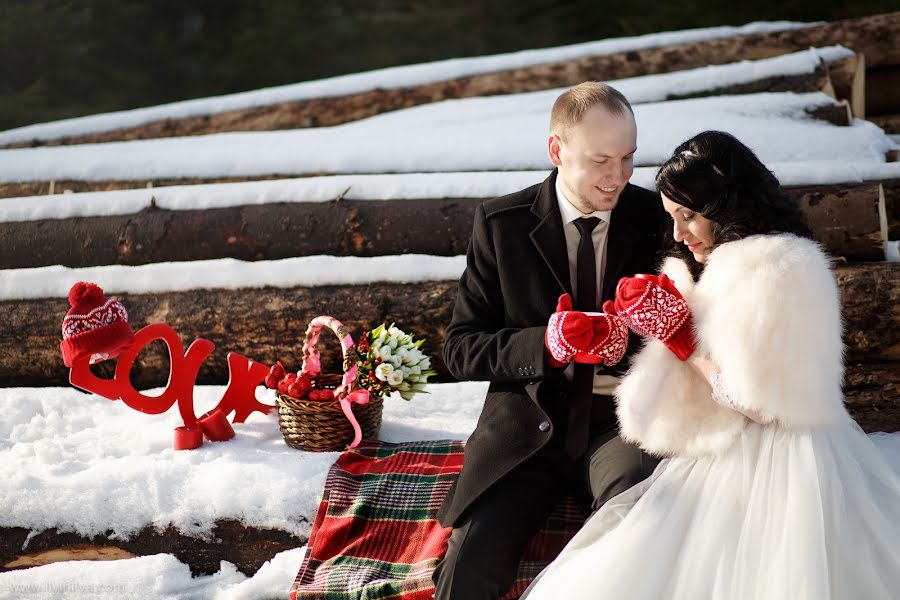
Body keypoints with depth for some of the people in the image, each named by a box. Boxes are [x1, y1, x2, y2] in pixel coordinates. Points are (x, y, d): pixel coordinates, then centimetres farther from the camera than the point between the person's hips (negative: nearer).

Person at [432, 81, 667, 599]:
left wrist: (632, 341, -19)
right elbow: (461, 347, 0)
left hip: (621, 422, 0)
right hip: (528, 424, 0)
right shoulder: (502, 224, 0)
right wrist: (544, 345, -20)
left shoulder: (656, 218, 1)